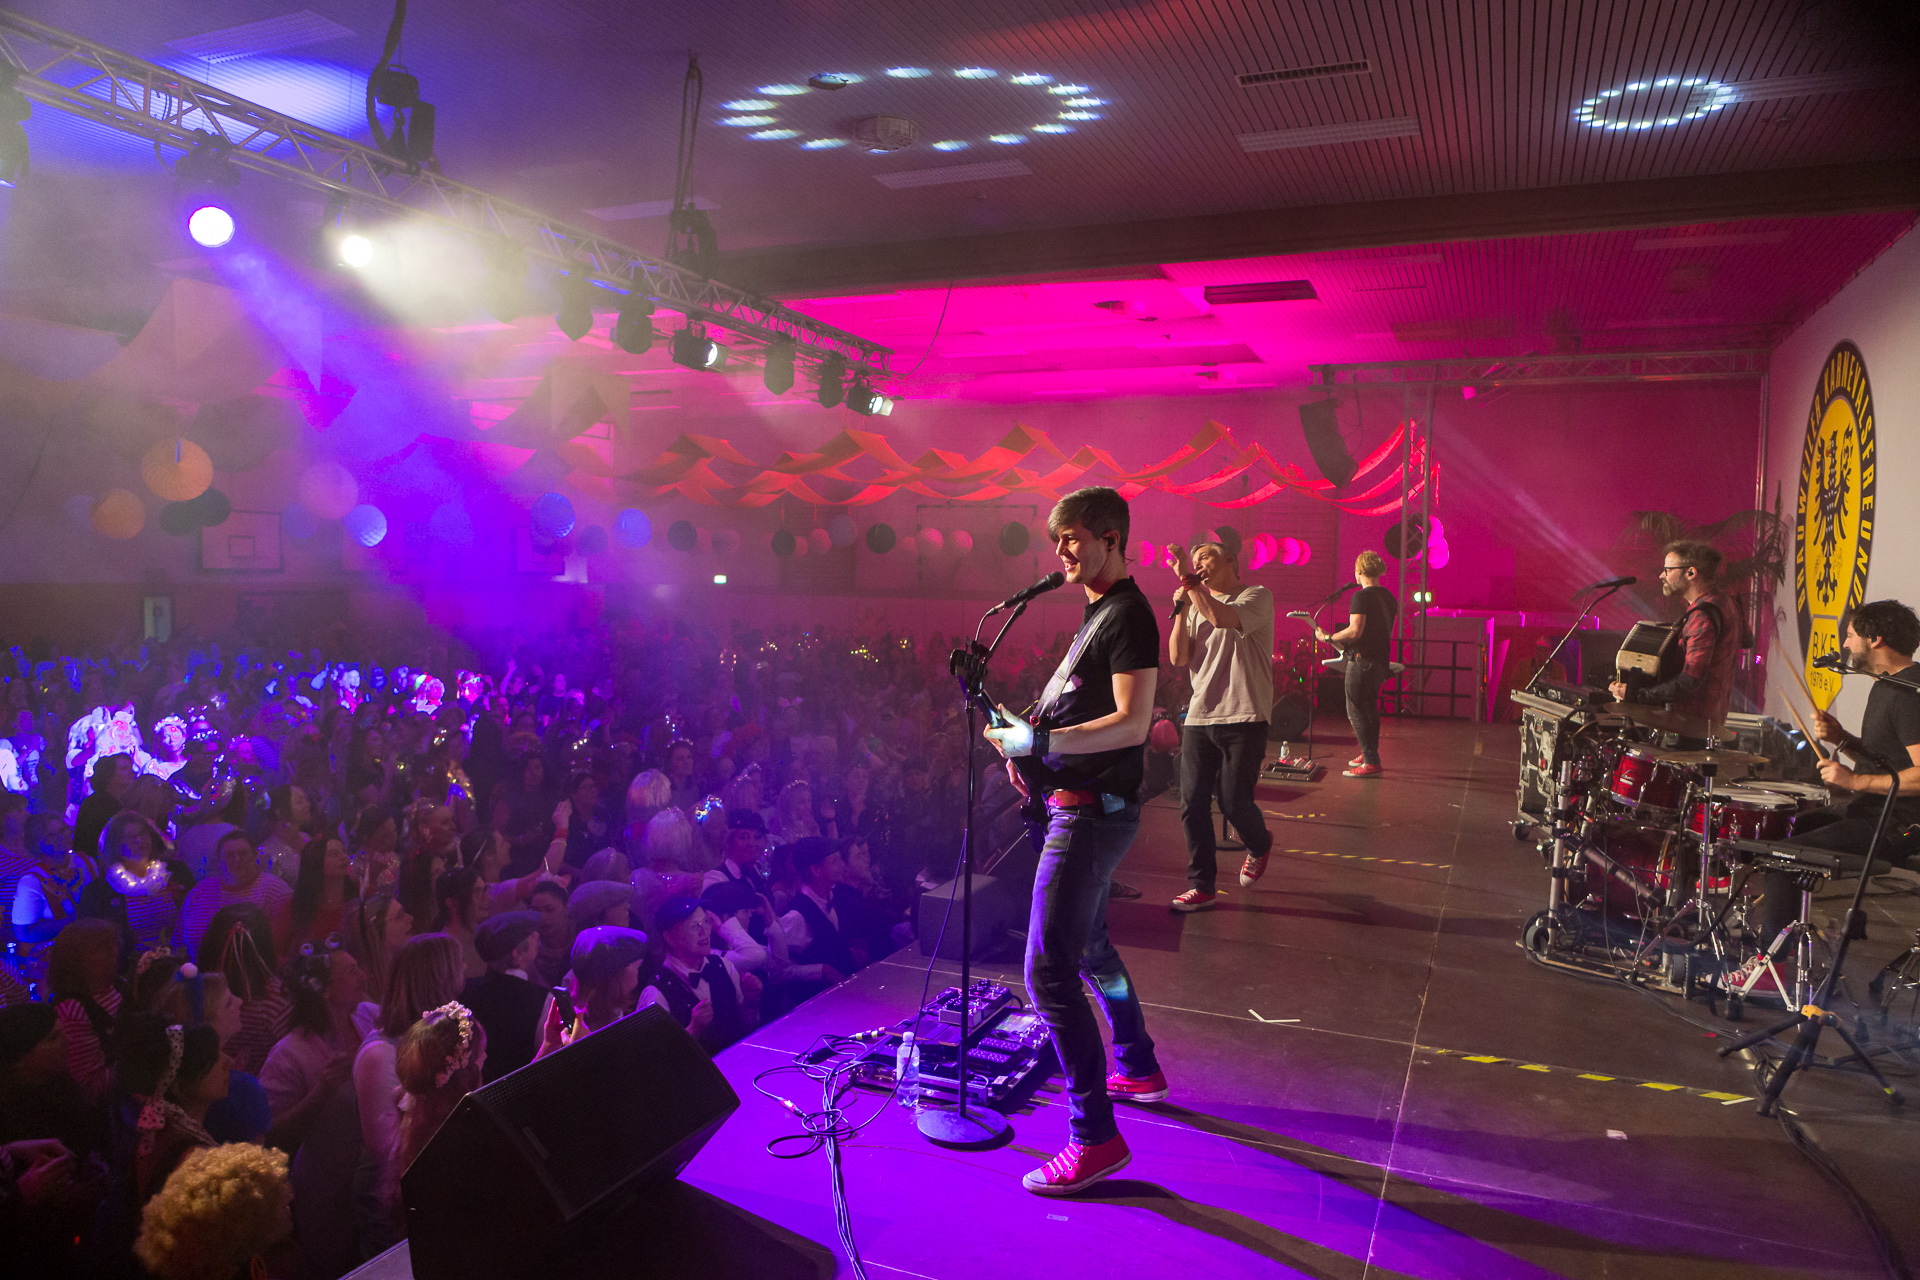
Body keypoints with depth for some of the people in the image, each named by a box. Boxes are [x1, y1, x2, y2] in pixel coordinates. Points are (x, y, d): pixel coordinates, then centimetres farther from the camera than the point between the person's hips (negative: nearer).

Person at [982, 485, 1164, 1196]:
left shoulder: (1127, 615, -15)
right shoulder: (1097, 613, 16)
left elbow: (1132, 723, -24)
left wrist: (1039, 743, -27)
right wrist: (1028, 740, 8)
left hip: (1092, 811, -11)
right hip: (1077, 806, 11)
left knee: (1047, 972, -12)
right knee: (1089, 946, 24)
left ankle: (1096, 1136, -4)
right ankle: (1138, 1069, 41)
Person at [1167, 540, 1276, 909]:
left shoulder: (1257, 597, -2)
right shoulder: (1196, 607, 17)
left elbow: (1222, 618, -22)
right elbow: (1178, 659, 7)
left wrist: (1188, 580, -18)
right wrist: (1180, 611, -1)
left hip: (1244, 718, -5)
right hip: (1199, 717, 6)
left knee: (1233, 801, -3)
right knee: (1193, 803, 0)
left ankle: (1260, 845, 31)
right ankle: (1202, 886, 10)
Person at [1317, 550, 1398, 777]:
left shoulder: (1361, 596, -15)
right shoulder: (1389, 597, 12)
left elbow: (1355, 631, -23)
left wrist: (1329, 637, -11)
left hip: (1362, 659, -9)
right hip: (1382, 660, 9)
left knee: (1356, 711, -5)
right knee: (1370, 709, 20)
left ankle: (1371, 762, -7)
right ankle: (1369, 754, 28)